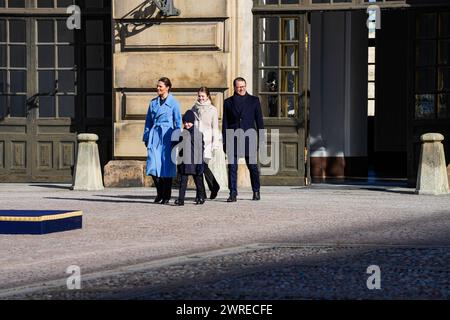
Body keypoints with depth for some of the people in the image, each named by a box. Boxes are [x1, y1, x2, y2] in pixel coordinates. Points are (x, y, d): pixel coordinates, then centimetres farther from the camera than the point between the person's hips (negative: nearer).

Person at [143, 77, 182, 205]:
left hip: (167, 136, -4)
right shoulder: (153, 103, 12)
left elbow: (178, 122, 1)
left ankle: (166, 196, 9)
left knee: (166, 166, 0)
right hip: (154, 136, 4)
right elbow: (148, 121, 17)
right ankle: (160, 193, 14)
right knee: (153, 165, -4)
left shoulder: (174, 103, 1)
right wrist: (146, 137, 12)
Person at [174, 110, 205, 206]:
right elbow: (179, 147, 16)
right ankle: (181, 199, -4)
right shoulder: (182, 134, 9)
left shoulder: (198, 133, -1)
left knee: (198, 180, 8)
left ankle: (200, 197, 22)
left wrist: (201, 162, -7)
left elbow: (201, 148, -2)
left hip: (196, 162, -2)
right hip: (185, 162, 2)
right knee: (183, 180, -2)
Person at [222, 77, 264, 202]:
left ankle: (256, 192, 19)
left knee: (252, 166, 5)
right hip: (233, 139, 1)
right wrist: (224, 141, 3)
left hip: (249, 138, 0)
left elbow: (259, 120, 8)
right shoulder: (228, 102, 10)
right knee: (232, 167, -3)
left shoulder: (254, 100, 8)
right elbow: (225, 123, 9)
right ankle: (233, 194, -1)